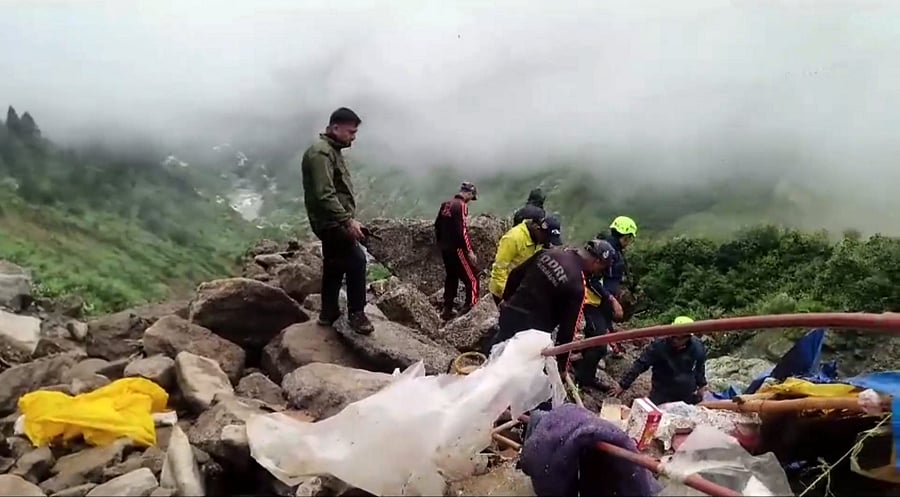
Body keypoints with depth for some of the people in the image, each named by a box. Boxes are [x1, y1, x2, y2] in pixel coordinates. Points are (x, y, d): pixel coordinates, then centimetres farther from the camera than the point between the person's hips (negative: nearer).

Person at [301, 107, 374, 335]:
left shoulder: (332, 151, 16)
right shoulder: (321, 152, -17)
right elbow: (324, 195, -26)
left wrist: (348, 219, 24)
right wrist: (348, 221, -29)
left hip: (333, 221, 11)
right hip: (330, 221, -11)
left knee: (334, 266, 16)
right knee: (356, 259, -14)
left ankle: (329, 313, 26)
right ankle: (356, 314, -6)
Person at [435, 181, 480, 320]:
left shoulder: (446, 204, 10)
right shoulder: (462, 205, -15)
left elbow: (437, 225, 17)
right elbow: (462, 231, -22)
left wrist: (440, 243, 27)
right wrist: (470, 251, -18)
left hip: (445, 248, 9)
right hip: (457, 249, -9)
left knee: (451, 278, 18)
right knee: (472, 279, -2)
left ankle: (447, 310, 22)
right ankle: (471, 307, -5)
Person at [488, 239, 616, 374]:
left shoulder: (548, 253, 1)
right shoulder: (577, 286, -17)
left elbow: (515, 274, 12)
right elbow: (568, 327, -12)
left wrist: (507, 298, 29)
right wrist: (562, 365, -3)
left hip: (509, 311, 7)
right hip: (533, 328, -6)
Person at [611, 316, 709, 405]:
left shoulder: (697, 347, -17)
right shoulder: (659, 345, -25)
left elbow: (700, 366, 4)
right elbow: (640, 364, -20)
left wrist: (701, 385, 12)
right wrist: (623, 385, -20)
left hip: (688, 395, 2)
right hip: (662, 393, -2)